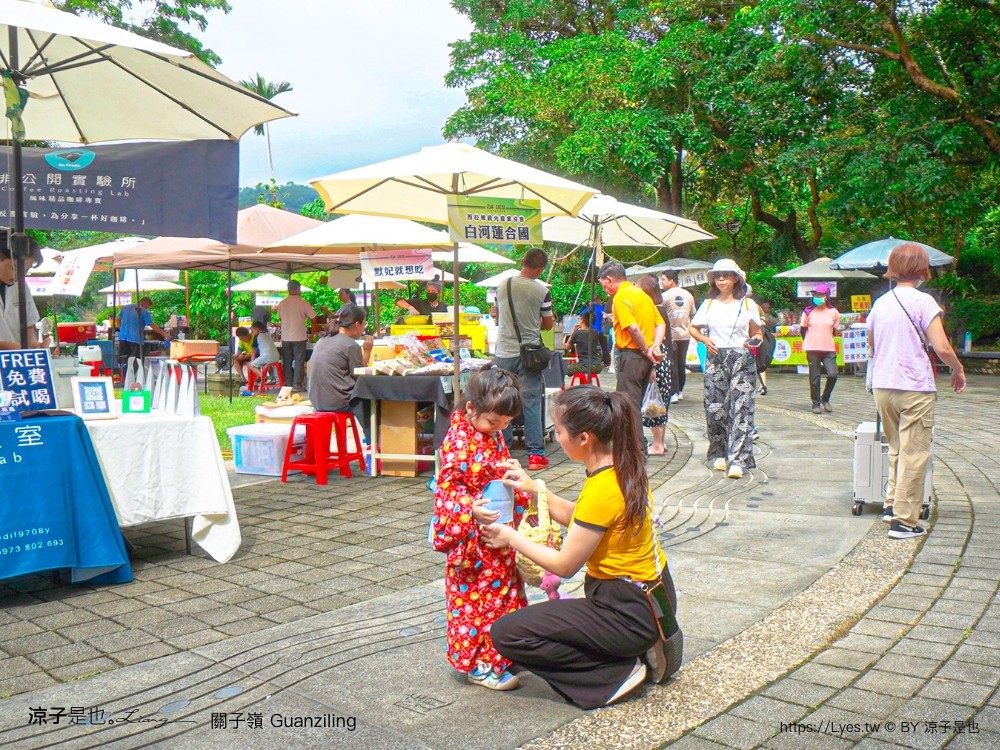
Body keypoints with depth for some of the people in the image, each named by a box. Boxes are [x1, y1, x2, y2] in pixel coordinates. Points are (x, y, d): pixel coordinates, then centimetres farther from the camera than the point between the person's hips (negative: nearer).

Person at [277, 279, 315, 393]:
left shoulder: (282, 303, 2)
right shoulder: (303, 303, -8)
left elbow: (280, 318, 12)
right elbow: (313, 318, -4)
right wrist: (312, 332, 9)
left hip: (285, 337, 4)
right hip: (299, 337, -4)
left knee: (287, 361, 11)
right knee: (299, 362, 2)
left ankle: (288, 384, 14)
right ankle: (297, 385, 0)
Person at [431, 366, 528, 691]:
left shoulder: (494, 436, 9)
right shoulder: (457, 443, -19)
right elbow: (447, 488, -20)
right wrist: (471, 509, -34)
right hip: (471, 540, -9)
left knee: (506, 590, 18)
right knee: (474, 598, 1)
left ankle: (501, 650, 33)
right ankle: (478, 664, 11)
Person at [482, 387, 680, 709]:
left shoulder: (603, 489, -27)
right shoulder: (623, 467, 0)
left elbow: (564, 565, -17)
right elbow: (576, 517, 14)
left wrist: (512, 538, -5)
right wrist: (534, 489, 6)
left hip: (630, 612, -10)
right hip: (648, 592, 10)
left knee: (507, 634, -10)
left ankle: (616, 673, -5)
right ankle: (643, 646, 15)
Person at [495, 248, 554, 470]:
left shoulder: (503, 286, 3)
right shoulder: (542, 291, -8)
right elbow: (548, 325, 1)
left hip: (503, 353, 3)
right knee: (531, 403, 1)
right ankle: (535, 454, 3)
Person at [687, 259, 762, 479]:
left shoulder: (747, 304, 5)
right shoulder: (709, 304, 10)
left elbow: (757, 333, 11)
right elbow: (692, 328, 17)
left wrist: (753, 341, -11)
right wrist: (705, 340, -2)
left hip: (742, 360, -2)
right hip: (715, 359, 2)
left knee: (740, 409, -9)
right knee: (715, 408, 2)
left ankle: (737, 460, -11)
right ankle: (719, 454, 18)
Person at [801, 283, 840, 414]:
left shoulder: (833, 312, 1)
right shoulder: (809, 312, 1)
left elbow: (835, 331, 10)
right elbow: (803, 329, 10)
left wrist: (825, 339, 2)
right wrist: (809, 341, 8)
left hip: (828, 349, 0)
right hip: (812, 349, 0)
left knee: (832, 374, -12)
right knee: (815, 377, 2)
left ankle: (825, 399, 11)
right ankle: (816, 403, 15)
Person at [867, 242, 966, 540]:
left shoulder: (880, 303, 8)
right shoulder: (923, 302, -10)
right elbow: (943, 348, -15)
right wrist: (958, 369, 2)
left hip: (882, 387, 6)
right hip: (915, 388, -6)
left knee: (897, 448, 21)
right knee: (914, 454, 1)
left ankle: (892, 504, 24)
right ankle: (903, 520, 3)